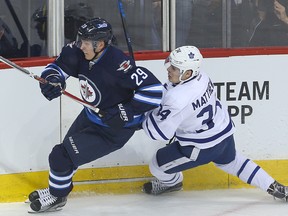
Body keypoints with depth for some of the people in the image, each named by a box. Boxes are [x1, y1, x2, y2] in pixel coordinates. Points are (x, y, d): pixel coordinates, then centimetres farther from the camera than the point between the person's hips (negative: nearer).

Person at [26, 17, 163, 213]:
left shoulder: (117, 64, -35)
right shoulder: (79, 53, -15)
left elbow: (152, 88, -35)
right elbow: (57, 67, -3)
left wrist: (126, 112, -33)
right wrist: (52, 80, -27)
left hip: (113, 130, -8)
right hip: (91, 116, 8)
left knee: (61, 157, -8)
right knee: (67, 149, 24)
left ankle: (57, 197, 18)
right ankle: (60, 187, 51)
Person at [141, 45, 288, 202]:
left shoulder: (178, 99, -35)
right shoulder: (200, 76, -10)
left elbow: (160, 131, -28)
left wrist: (145, 117, -10)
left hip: (202, 147, -8)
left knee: (158, 165, 10)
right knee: (231, 161, 35)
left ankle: (172, 182, 45)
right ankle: (274, 188, 38)